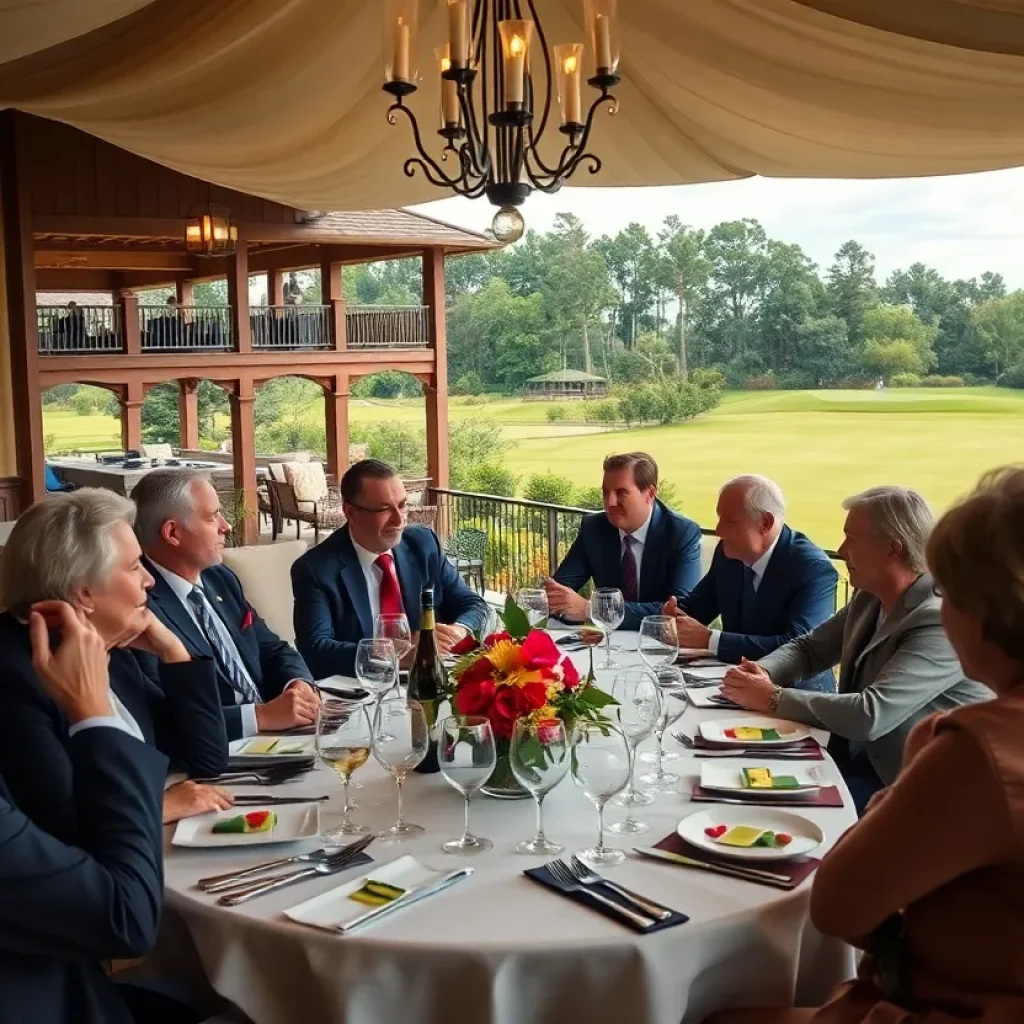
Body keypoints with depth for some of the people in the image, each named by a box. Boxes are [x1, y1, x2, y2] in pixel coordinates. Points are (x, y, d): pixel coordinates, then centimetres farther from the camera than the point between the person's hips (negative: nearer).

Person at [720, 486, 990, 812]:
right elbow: (808, 648, 14)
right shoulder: (869, 599, 3)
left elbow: (870, 715, -32)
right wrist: (762, 673, -8)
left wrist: (773, 698, -22)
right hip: (854, 756, 8)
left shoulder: (942, 621, -24)